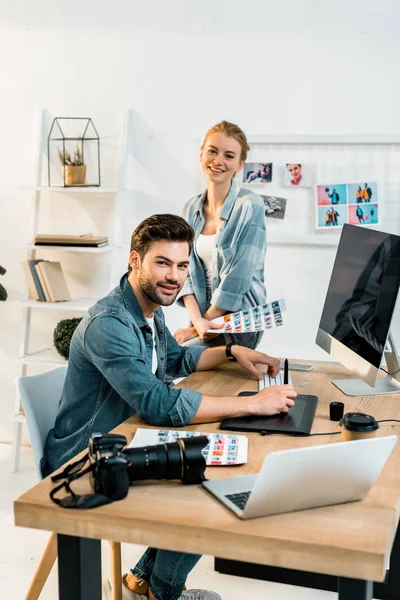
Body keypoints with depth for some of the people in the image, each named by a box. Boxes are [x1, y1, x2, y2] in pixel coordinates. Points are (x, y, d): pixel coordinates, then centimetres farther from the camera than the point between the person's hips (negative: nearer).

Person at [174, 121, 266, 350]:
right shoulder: (192, 209, 7)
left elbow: (238, 278, -15)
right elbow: (186, 271, 4)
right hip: (205, 319, 6)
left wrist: (199, 327, -12)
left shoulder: (250, 206, -11)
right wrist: (197, 320, -13)